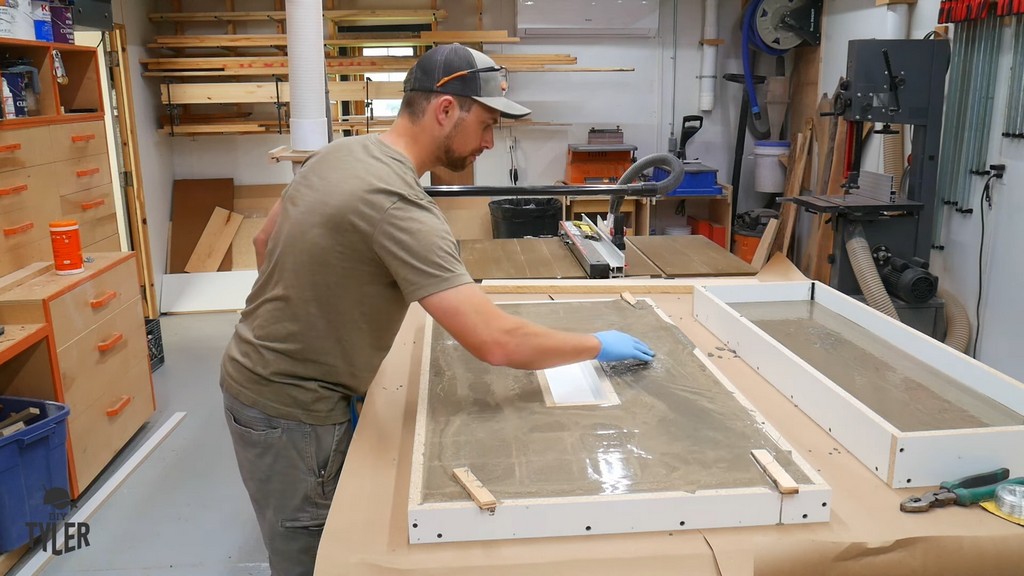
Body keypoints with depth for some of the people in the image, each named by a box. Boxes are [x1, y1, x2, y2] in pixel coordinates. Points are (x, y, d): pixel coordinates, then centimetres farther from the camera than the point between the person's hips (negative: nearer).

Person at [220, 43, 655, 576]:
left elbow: (265, 242, 14)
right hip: (290, 408, -9)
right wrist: (600, 346, -18)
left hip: (266, 377, 9)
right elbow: (496, 342, -33)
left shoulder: (340, 153, 0)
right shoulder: (398, 205, -30)